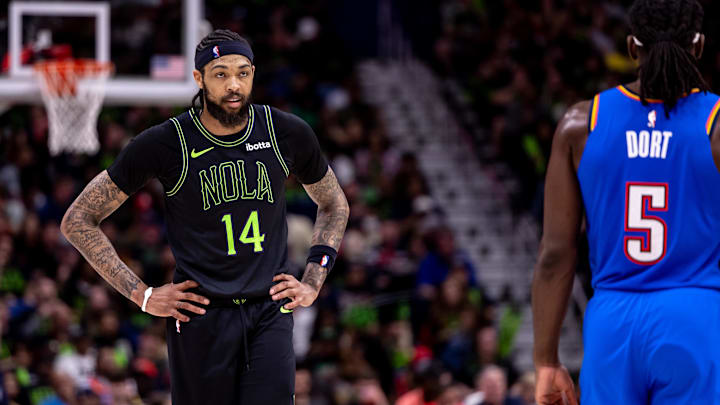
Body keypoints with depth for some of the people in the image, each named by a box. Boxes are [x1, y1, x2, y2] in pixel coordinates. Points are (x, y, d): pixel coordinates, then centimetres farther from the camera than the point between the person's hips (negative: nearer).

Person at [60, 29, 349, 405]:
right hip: (201, 317, -2)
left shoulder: (287, 134, 5)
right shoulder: (166, 144, -4)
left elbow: (334, 205, 25)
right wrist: (142, 295, -3)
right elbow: (78, 220, 2)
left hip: (271, 313, 2)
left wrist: (313, 283, 11)